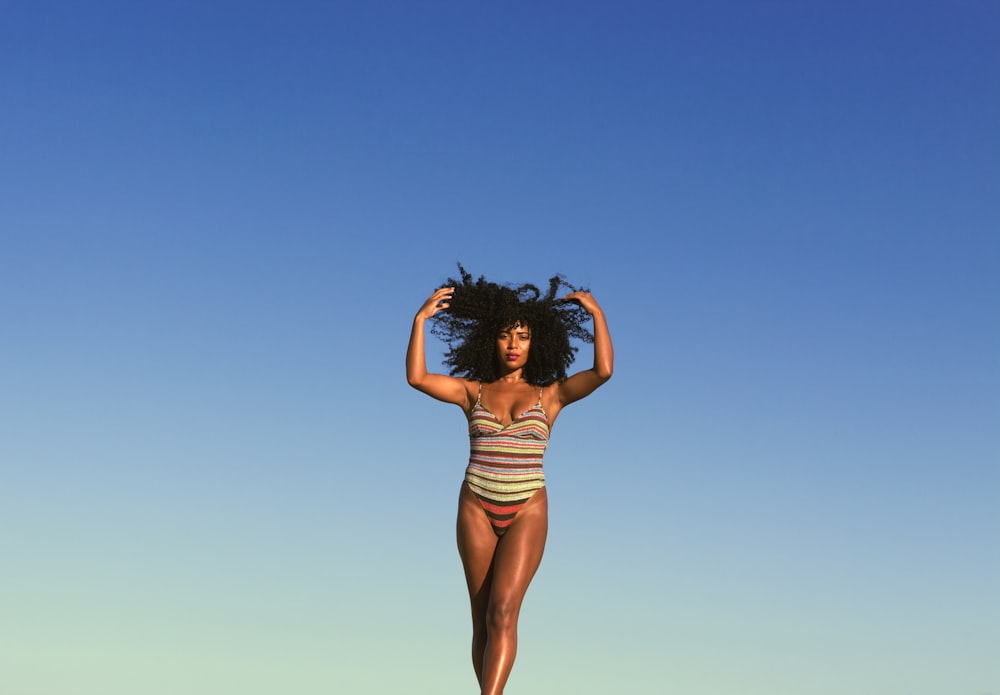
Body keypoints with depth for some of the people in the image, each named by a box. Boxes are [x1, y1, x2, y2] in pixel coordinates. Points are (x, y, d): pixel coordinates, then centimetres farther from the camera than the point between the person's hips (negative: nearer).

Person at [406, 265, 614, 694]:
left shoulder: (549, 394, 4)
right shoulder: (472, 391, 6)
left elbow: (603, 371, -11)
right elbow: (416, 377, -7)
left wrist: (596, 314, -8)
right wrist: (421, 320, -11)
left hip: (526, 513, -2)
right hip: (476, 511, 2)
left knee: (502, 613, -18)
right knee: (483, 621, 5)